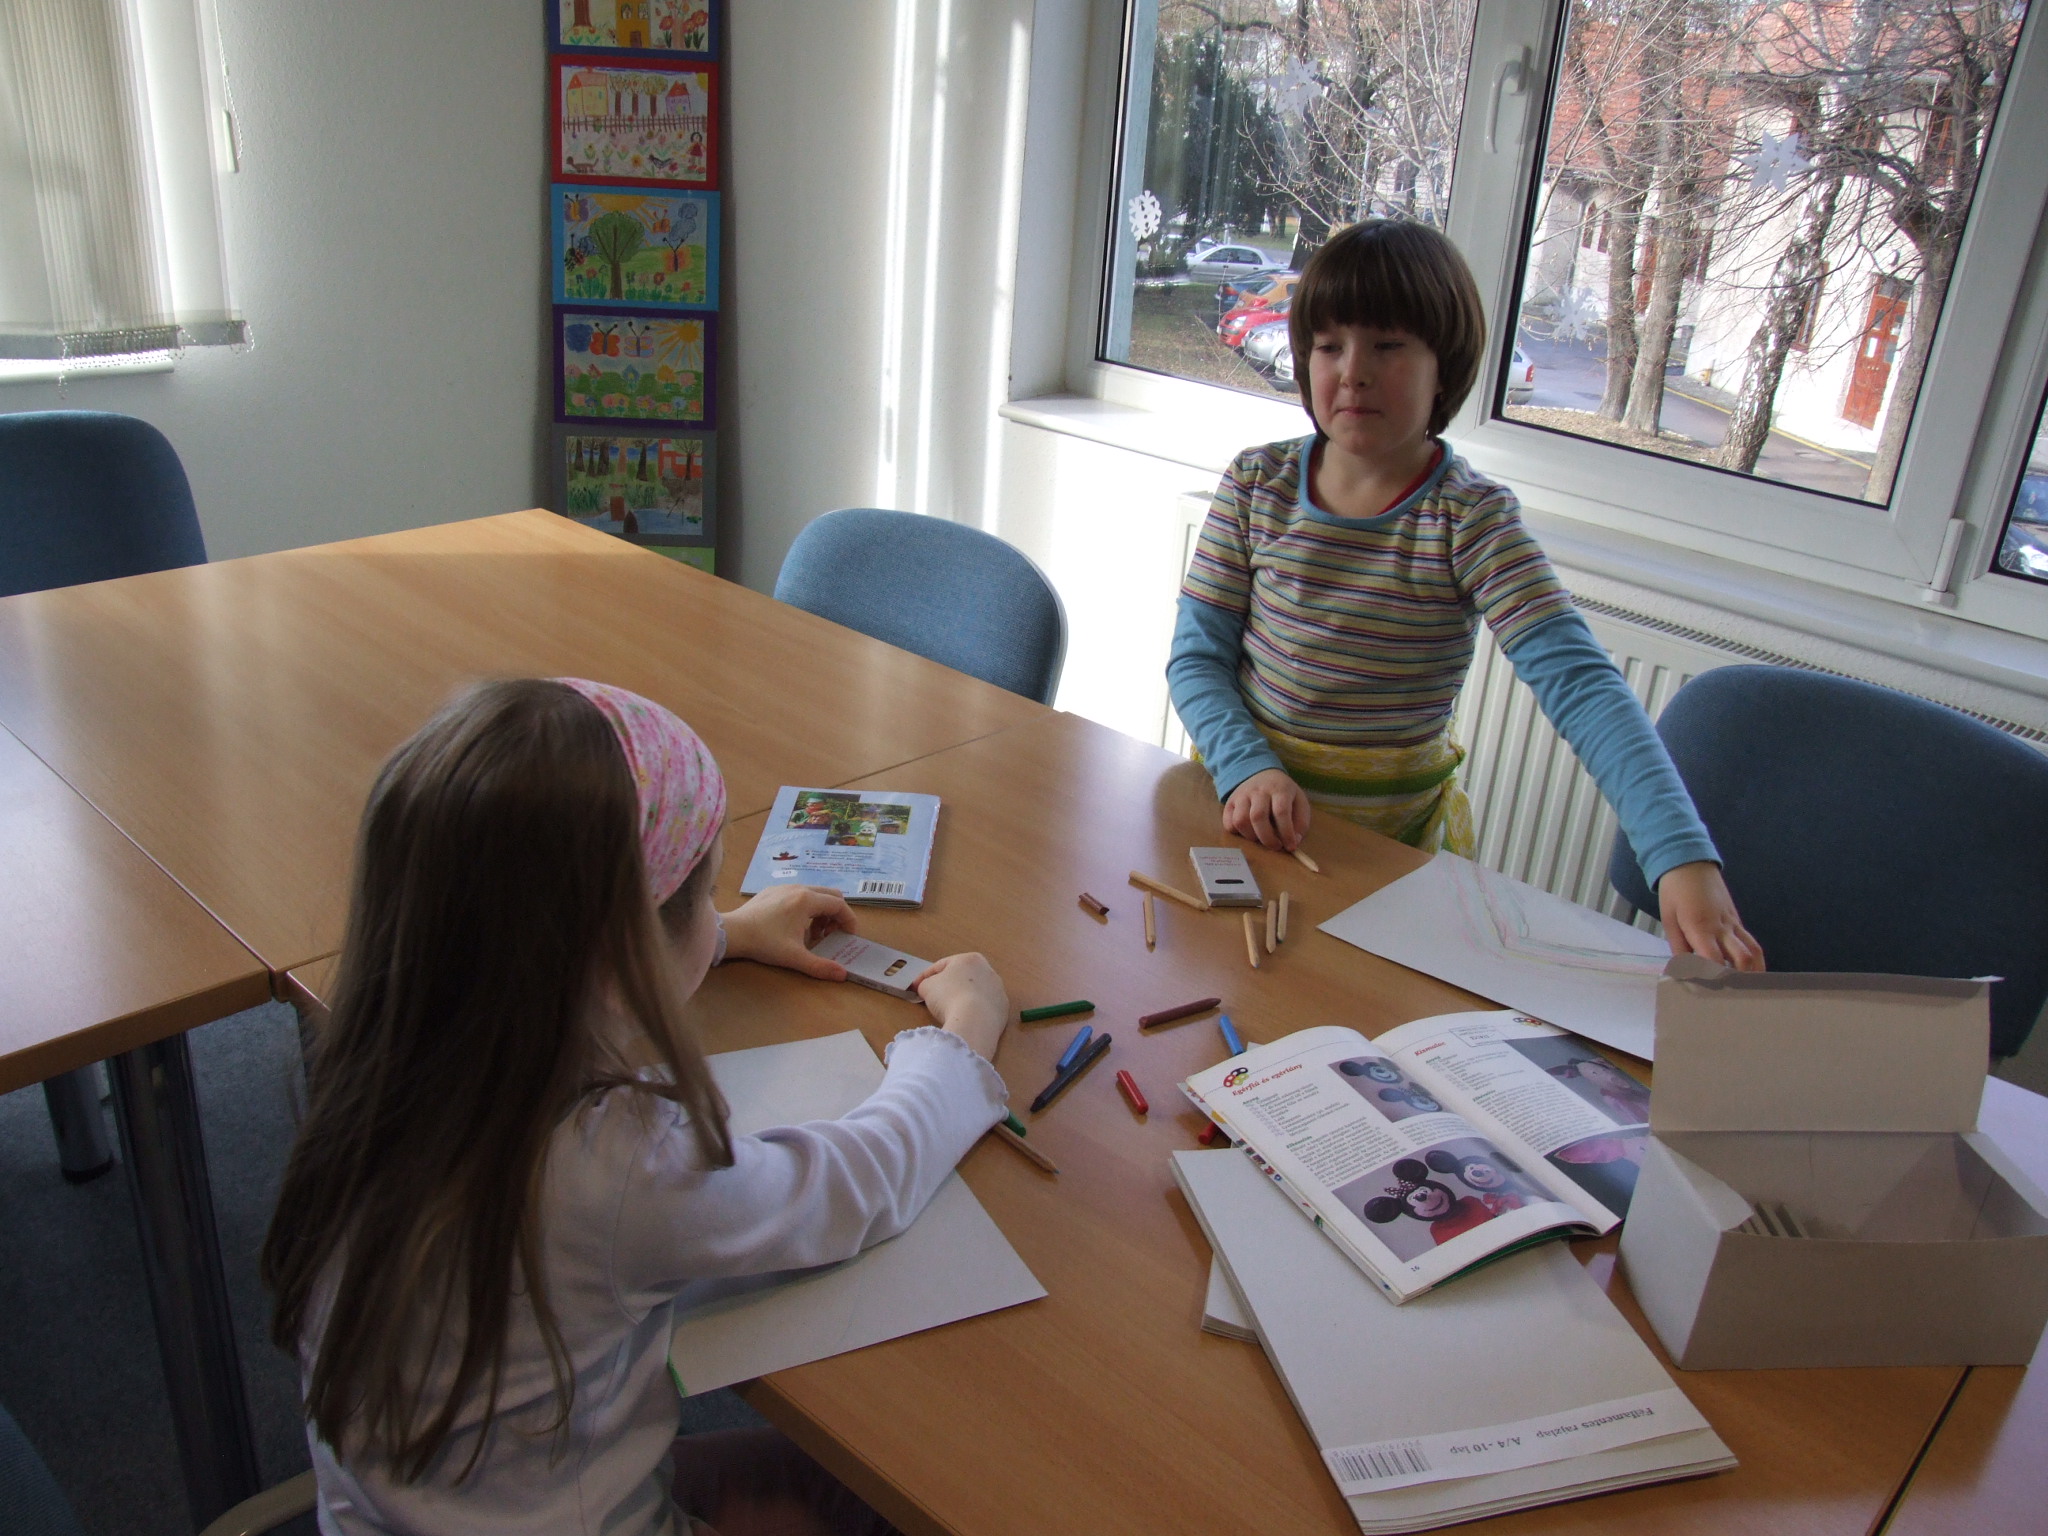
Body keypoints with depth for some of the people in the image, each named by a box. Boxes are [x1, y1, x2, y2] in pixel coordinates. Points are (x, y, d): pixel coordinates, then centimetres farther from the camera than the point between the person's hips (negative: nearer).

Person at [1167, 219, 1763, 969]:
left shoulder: (1470, 518, -11)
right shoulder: (1257, 483, -2)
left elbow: (1581, 685, -23)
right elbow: (1197, 656, -1)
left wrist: (1685, 859, -36)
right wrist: (1247, 769, -22)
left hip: (1394, 840, -1)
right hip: (1243, 813, 2)